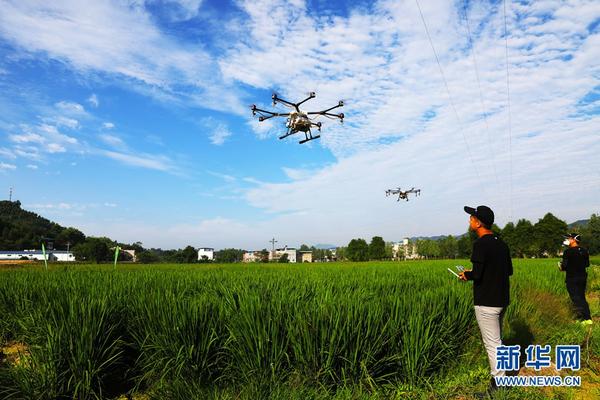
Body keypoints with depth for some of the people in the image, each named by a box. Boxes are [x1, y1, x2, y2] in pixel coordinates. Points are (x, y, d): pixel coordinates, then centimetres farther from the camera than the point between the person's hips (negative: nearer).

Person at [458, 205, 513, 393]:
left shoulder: (481, 244, -20)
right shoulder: (501, 243, 8)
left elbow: (477, 274, -24)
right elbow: (509, 270, 14)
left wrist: (466, 275, -4)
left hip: (486, 302, -9)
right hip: (502, 299, 9)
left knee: (492, 344, 1)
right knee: (496, 340, 22)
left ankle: (499, 384, 11)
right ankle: (499, 376, 35)